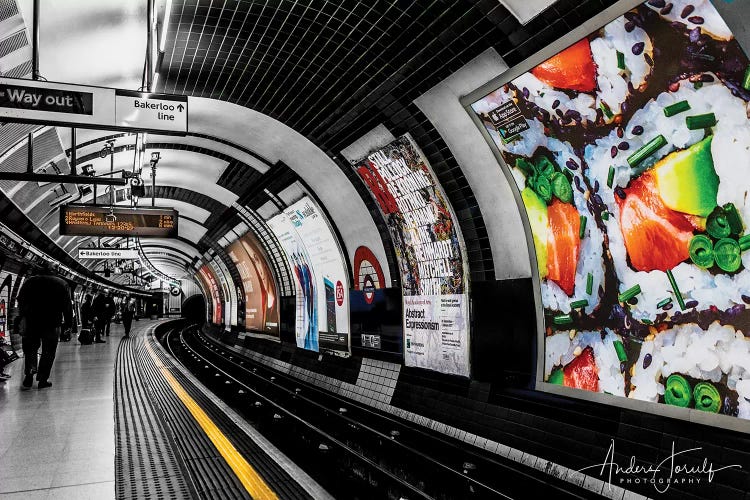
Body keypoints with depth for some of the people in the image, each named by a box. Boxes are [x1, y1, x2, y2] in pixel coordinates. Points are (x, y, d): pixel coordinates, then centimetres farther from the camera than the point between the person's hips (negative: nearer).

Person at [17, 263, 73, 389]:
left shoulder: (30, 281, 7)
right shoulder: (62, 284, 3)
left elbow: (21, 301, 6)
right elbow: (67, 305, 1)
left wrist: (24, 316, 13)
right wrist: (68, 322, 4)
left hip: (31, 322, 1)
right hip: (52, 323, -1)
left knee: (30, 348, 17)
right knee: (48, 351, 5)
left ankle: (29, 373, 0)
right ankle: (43, 380, 5)